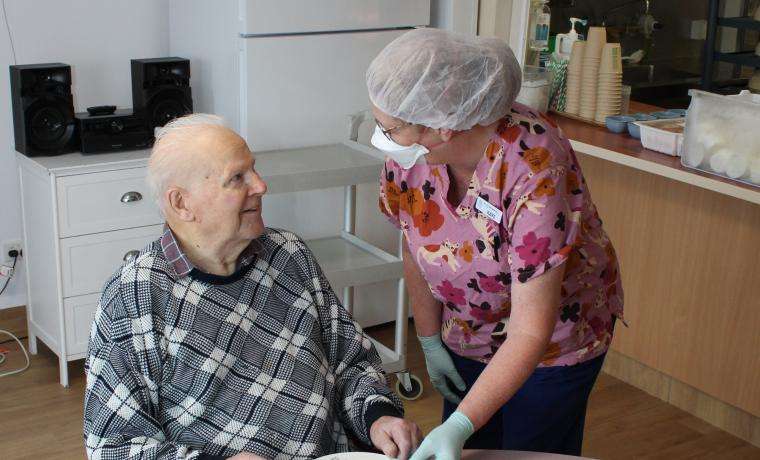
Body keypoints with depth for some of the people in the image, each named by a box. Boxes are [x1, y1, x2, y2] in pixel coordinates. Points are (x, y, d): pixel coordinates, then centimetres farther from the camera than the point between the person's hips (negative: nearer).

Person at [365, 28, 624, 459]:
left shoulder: (534, 168, -36)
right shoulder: (410, 151, -21)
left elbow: (530, 332, -34)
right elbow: (416, 252, -2)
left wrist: (461, 425, -39)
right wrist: (430, 341, 4)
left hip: (554, 342, -4)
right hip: (465, 338, 5)